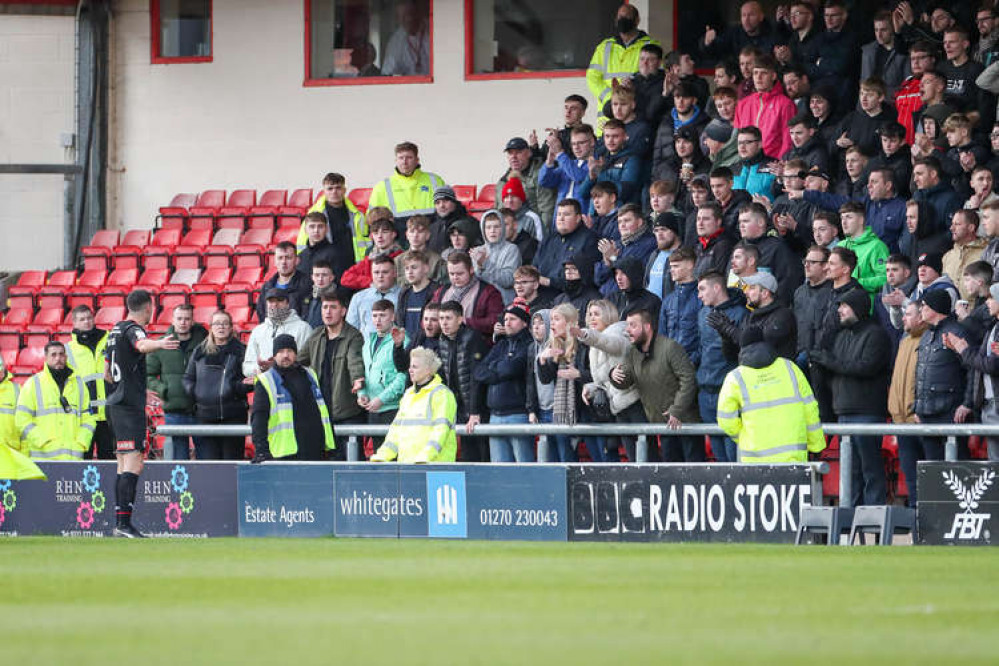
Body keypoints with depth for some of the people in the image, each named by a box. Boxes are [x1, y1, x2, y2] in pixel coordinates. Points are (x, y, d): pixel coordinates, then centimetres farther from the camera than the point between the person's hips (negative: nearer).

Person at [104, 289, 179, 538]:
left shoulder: (115, 331, 17)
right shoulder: (132, 329, -10)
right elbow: (141, 345, -36)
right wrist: (159, 344, -57)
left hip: (116, 403, 10)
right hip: (130, 405, -10)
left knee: (124, 465, 14)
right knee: (133, 462, -16)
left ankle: (120, 523, 16)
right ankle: (124, 522, -25)